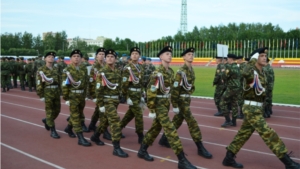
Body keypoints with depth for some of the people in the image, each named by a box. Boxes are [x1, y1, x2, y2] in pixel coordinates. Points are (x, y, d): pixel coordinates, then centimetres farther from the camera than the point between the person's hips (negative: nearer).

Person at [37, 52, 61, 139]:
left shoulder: (56, 69, 12)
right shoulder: (41, 70, -5)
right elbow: (39, 84, -8)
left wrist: (59, 93, 14)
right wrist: (41, 96, -12)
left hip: (56, 92, 6)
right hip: (47, 93, -6)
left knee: (57, 110, 11)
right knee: (49, 112, -1)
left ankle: (47, 120, 39)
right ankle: (53, 131, 4)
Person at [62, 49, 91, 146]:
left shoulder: (84, 70, 7)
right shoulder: (67, 70, -7)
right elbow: (65, 85, -9)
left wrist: (84, 95, 14)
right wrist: (66, 98, -12)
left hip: (82, 96, 6)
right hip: (72, 96, -6)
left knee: (79, 115, 18)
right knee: (75, 116, -5)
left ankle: (68, 128, 44)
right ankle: (81, 138, -4)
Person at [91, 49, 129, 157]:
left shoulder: (118, 72, 8)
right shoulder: (102, 73, -12)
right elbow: (98, 90, -14)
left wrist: (119, 99, 16)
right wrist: (100, 105, -17)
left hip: (115, 100, 7)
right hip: (107, 101, -7)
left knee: (106, 120, 20)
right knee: (115, 122, -16)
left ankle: (95, 137, 44)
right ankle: (116, 148, -12)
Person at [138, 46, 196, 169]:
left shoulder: (171, 71, 8)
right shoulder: (157, 73, -19)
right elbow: (151, 92, -20)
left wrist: (171, 103, 20)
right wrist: (151, 110, -19)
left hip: (166, 103, 9)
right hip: (159, 104, -9)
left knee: (156, 127, 18)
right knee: (171, 130, -10)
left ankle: (142, 150, 34)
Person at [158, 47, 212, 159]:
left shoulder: (191, 70, 8)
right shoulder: (181, 71, -19)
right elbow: (175, 88, -20)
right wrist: (175, 105, -20)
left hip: (187, 98, 9)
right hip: (181, 100, -9)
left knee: (177, 121, 16)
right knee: (192, 122, -7)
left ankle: (164, 139, 31)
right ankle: (200, 148, -1)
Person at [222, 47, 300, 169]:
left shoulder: (262, 72, 12)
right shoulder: (251, 72, -16)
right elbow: (245, 73, -42)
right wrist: (252, 62, -30)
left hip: (257, 108, 9)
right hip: (251, 109, -9)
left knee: (243, 134, 14)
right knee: (268, 133, -5)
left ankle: (229, 158, 24)